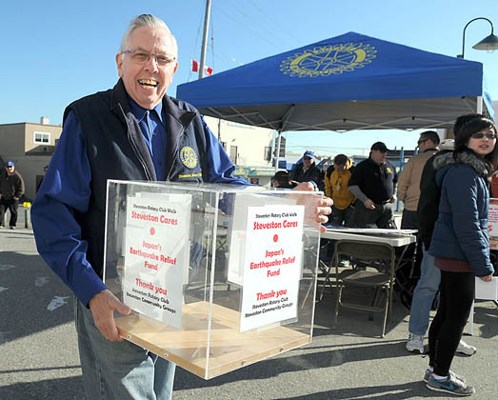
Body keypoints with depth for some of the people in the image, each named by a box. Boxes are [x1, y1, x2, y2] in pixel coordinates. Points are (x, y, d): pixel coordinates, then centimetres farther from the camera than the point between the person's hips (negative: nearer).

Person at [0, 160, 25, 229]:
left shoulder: (17, 176, -10)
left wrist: (17, 196, -12)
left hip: (13, 199, -4)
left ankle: (12, 225, 14)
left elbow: (21, 188, -7)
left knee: (13, 212, 3)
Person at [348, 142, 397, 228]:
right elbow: (352, 185, -11)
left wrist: (393, 194, 16)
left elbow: (395, 181, 30)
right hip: (368, 206, -5)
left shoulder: (389, 166, 11)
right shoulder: (363, 166, -6)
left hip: (386, 207, 5)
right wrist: (364, 200, -17)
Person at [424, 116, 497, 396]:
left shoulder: (474, 170, 15)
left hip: (452, 253, 10)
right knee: (458, 317, 0)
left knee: (446, 314, 16)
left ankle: (436, 369, 27)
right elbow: (466, 222, -22)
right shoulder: (464, 172, -17)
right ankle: (440, 376, 14)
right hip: (458, 254, -10)